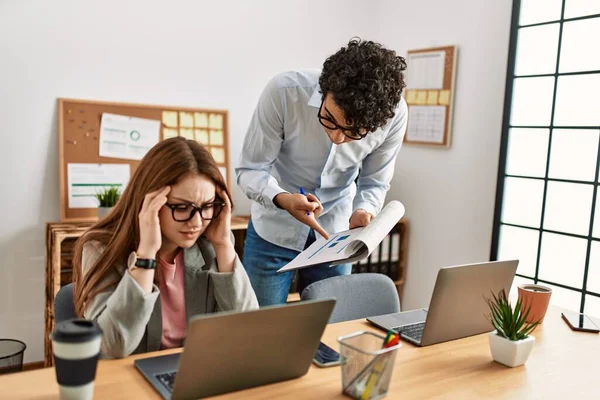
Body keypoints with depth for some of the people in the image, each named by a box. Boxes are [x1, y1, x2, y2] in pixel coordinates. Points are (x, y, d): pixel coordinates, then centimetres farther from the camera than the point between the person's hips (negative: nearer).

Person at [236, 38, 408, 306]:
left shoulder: (394, 113, -19)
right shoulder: (283, 92, -26)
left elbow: (374, 183, -5)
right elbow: (249, 170, -17)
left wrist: (363, 212, -26)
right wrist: (282, 200, -37)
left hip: (335, 233, 2)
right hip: (274, 229, -1)